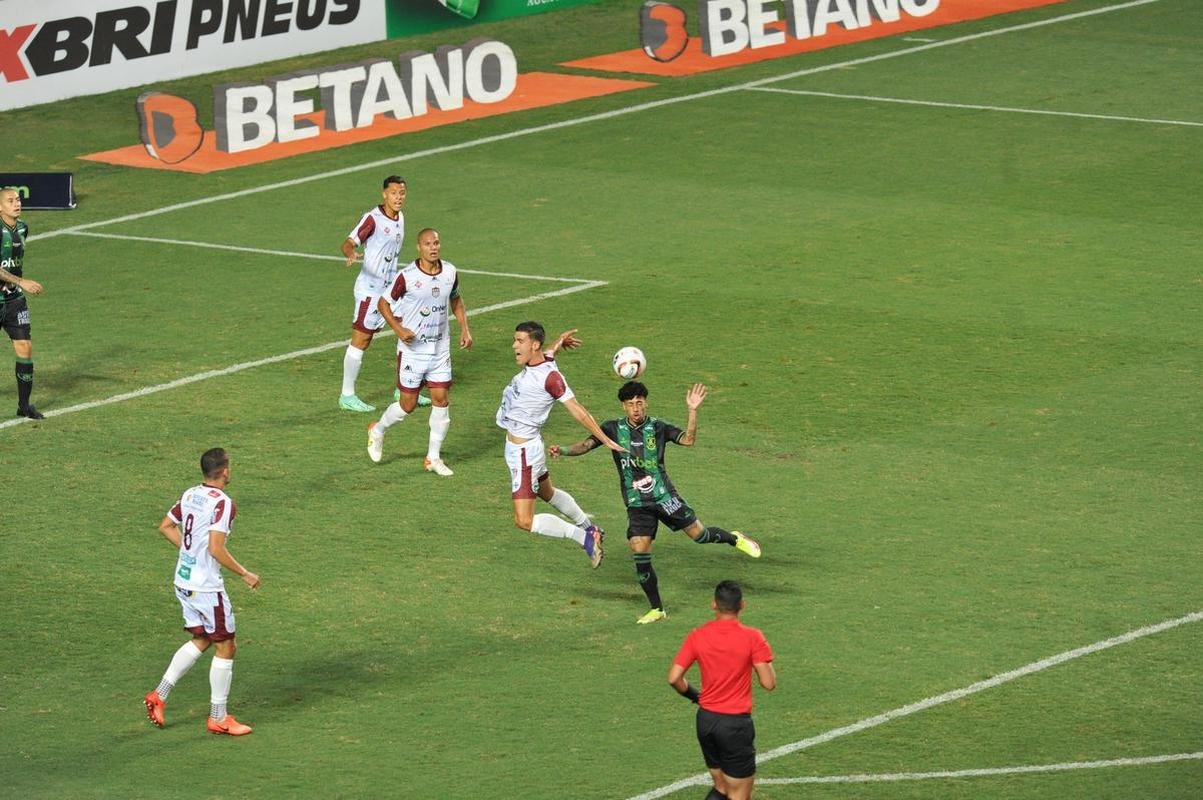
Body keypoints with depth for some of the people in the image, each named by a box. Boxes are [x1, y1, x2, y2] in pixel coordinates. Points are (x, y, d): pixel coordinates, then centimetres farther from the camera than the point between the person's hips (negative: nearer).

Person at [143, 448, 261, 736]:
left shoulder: (190, 494, 5)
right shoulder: (222, 502, -19)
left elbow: (165, 526, 17)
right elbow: (216, 549, -25)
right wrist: (244, 574, -14)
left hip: (183, 580, 8)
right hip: (206, 587, -8)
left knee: (200, 640, 21)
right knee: (225, 647, 4)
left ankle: (159, 694, 15)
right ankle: (218, 718, 9)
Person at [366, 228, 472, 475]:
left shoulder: (450, 272, -2)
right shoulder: (407, 276, -17)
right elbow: (383, 303, -6)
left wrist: (464, 329, 7)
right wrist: (399, 329, -20)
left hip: (440, 350, 4)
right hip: (412, 350, -4)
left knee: (441, 400, -1)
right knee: (408, 404, 2)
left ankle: (433, 457, 10)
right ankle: (377, 431, 32)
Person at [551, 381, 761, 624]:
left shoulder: (657, 428, -5)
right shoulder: (613, 429, -3)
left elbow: (688, 440, -14)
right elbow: (585, 446, -8)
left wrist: (692, 410, -26)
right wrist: (561, 450, -26)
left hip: (664, 497, -1)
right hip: (637, 505, 1)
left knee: (699, 534, 5)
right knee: (640, 556, -8)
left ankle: (734, 539, 39)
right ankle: (657, 609, 6)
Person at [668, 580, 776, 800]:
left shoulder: (697, 636, -2)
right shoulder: (752, 638, -12)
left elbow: (674, 678, -4)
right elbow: (769, 683, -14)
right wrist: (761, 657, 6)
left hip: (706, 719, 4)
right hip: (736, 724, -4)